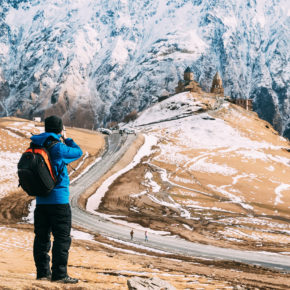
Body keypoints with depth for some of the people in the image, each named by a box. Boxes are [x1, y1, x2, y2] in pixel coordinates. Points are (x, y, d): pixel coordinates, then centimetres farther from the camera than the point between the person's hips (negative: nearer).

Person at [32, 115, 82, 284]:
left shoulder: (35, 148, 7)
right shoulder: (58, 148, -13)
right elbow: (78, 152, 2)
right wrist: (66, 139, 16)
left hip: (41, 200, 7)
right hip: (59, 199, -7)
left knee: (42, 237, 10)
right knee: (62, 238, -2)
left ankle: (42, 272, 14)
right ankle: (59, 274, -4)